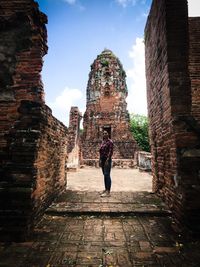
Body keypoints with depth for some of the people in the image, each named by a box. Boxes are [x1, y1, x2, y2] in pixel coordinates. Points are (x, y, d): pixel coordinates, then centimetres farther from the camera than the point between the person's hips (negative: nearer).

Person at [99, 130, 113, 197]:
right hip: (102, 160, 8)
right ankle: (106, 189, 23)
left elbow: (110, 151, -16)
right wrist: (100, 160, 13)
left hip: (107, 160, -8)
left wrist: (107, 160, -21)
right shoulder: (103, 142, 15)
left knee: (107, 175, -8)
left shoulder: (110, 141, -9)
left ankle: (108, 192, -4)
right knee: (105, 175, 13)